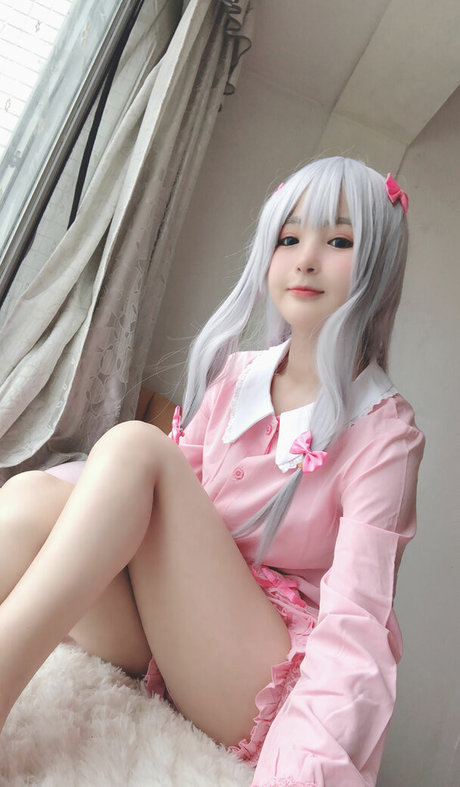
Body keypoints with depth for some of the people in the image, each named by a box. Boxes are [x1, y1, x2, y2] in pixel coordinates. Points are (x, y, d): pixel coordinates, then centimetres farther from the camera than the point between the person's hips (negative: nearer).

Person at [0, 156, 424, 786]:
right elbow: (177, 502, 8)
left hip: (264, 683, -4)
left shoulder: (384, 432, -10)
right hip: (167, 632, 5)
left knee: (135, 446, -24)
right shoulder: (234, 375, 5)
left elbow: (355, 622, -18)